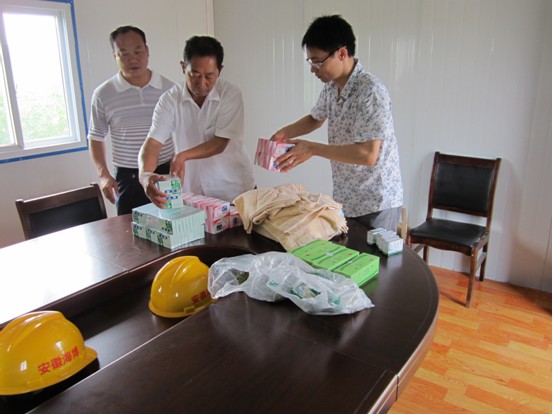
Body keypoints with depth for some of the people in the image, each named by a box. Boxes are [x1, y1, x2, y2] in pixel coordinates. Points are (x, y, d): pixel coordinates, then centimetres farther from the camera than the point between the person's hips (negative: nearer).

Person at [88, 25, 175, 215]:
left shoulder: (170, 89, 2)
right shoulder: (103, 94, 0)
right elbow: (96, 138, 9)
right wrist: (103, 175, -3)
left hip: (167, 173, 1)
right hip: (128, 178, 0)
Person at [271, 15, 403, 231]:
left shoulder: (370, 91, -23)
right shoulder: (331, 86, 2)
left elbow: (368, 154, -29)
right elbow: (315, 119, 21)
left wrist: (313, 149, -25)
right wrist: (285, 133, 2)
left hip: (375, 204, -7)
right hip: (343, 199, 8)